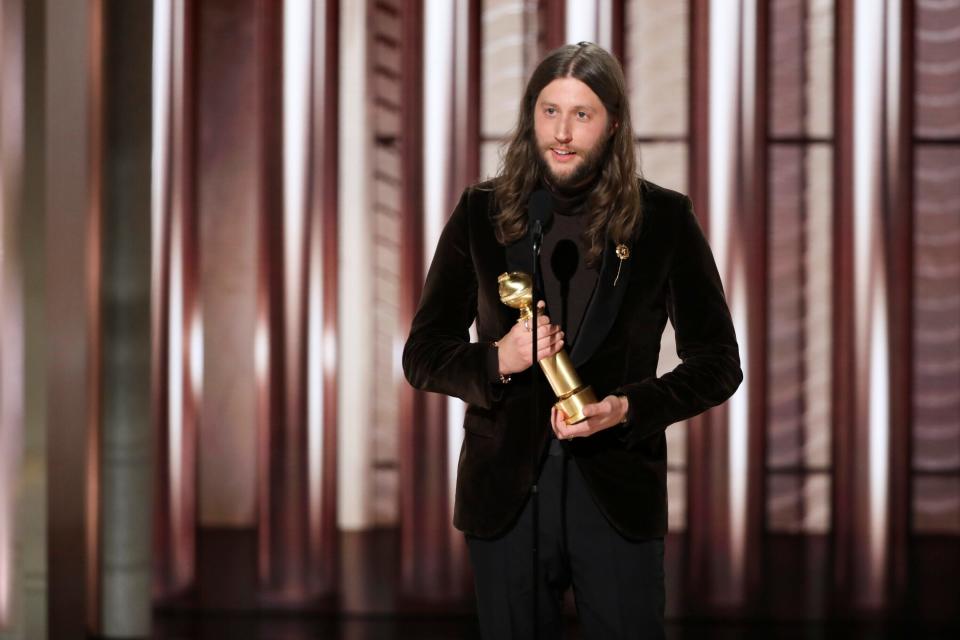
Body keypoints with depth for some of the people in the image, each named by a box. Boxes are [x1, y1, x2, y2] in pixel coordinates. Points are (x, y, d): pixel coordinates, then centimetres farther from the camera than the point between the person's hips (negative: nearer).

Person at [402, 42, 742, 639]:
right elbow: (423, 355, 6)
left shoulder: (664, 219, -1)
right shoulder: (481, 214, 2)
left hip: (617, 493, -1)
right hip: (506, 491, 1)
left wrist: (629, 408, -15)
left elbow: (718, 364, 2)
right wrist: (496, 361, -15)